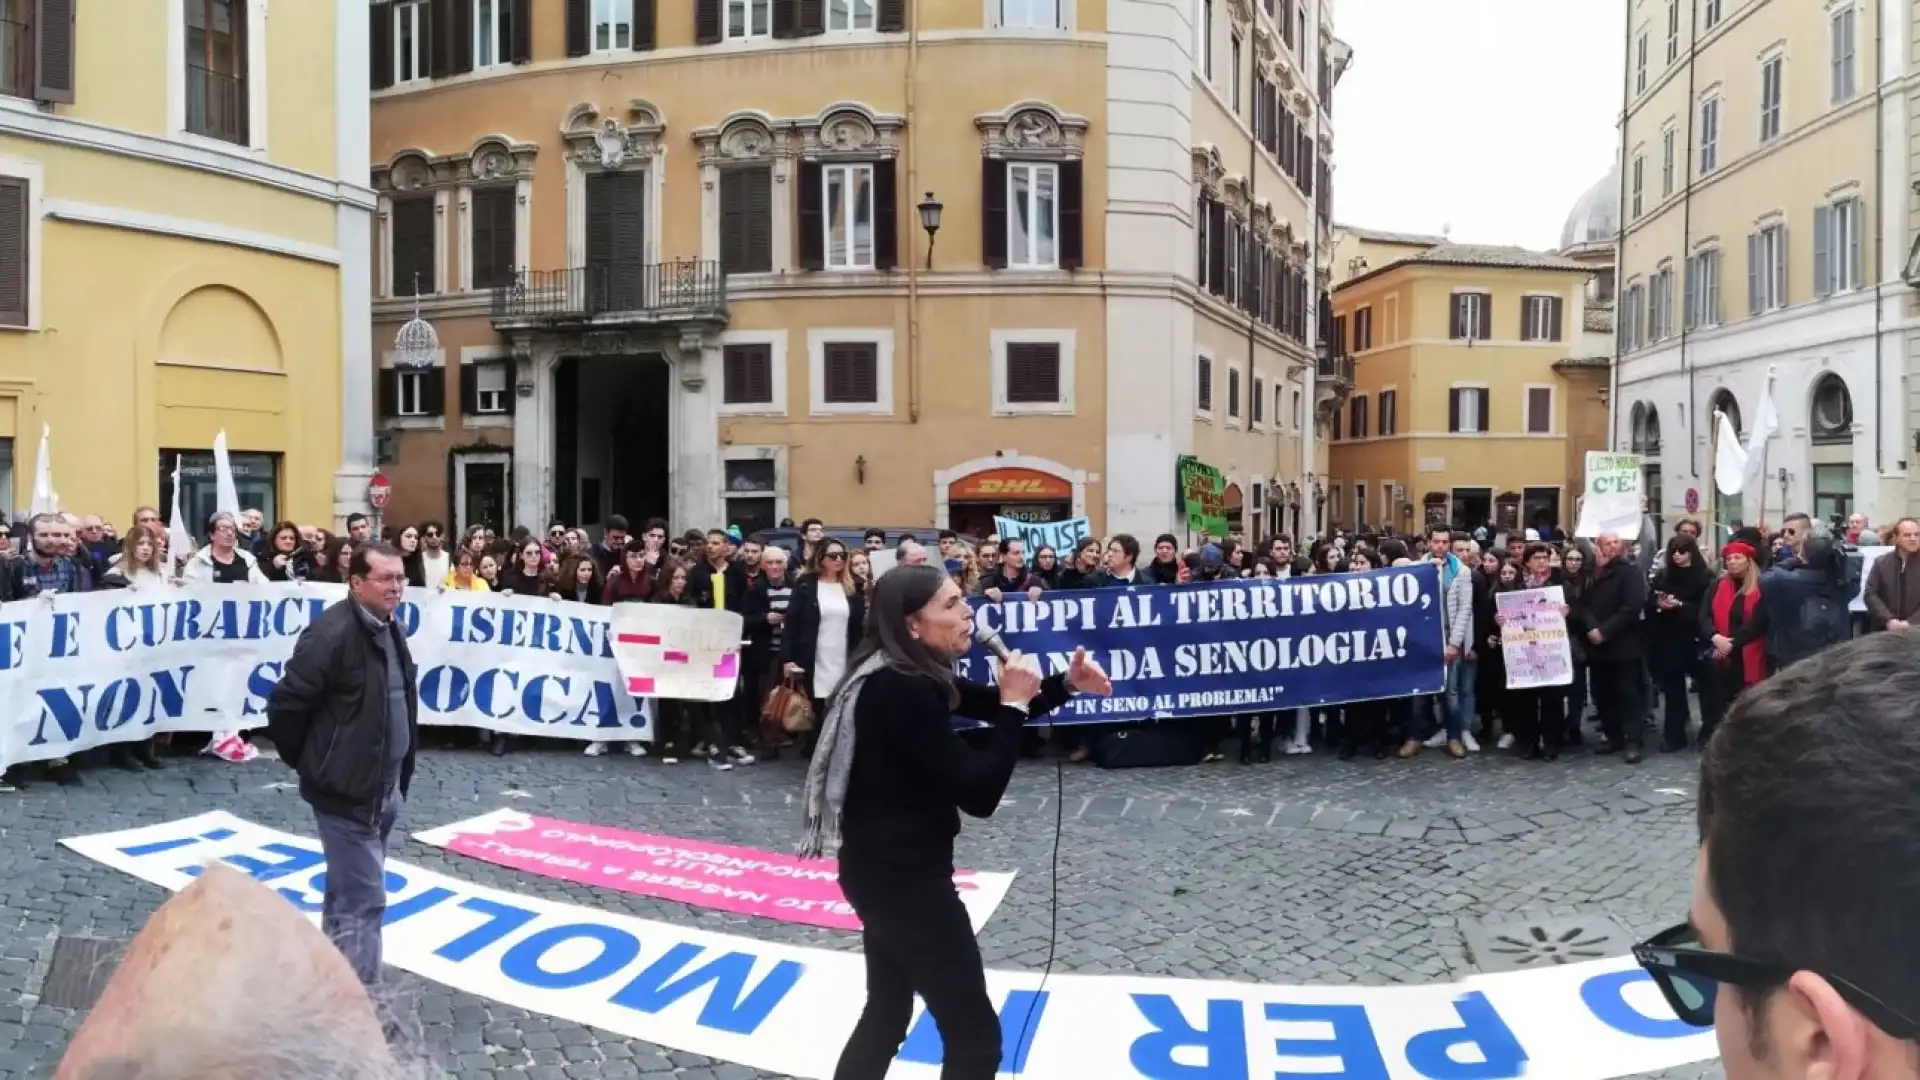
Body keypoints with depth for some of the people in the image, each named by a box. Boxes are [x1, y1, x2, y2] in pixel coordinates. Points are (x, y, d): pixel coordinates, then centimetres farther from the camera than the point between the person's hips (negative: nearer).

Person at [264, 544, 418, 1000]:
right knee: (364, 899, -6)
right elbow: (286, 703, -19)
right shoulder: (332, 633, -21)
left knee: (347, 891, 22)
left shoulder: (391, 630, 8)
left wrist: (401, 774, 16)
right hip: (347, 790, -9)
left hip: (386, 787, 9)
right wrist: (306, 762, -5)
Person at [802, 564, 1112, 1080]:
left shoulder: (900, 675, 6)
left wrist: (1065, 684, -1)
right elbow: (979, 794, -24)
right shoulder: (900, 692, -25)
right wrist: (1015, 704, -18)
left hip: (887, 868, 10)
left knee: (888, 1009, 24)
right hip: (903, 874, -10)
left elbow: (989, 704, 14)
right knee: (974, 1035, -1)